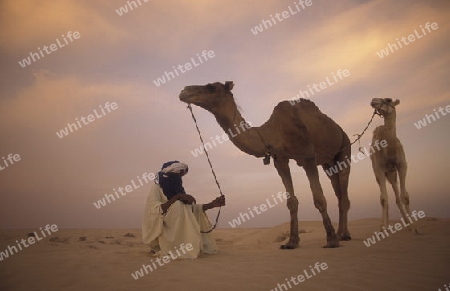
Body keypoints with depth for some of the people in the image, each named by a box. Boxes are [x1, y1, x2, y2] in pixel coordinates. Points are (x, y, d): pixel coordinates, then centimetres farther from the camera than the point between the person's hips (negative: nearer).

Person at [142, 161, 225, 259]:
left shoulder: (177, 189, 10)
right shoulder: (156, 188, -10)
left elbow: (193, 208, 5)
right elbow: (155, 211, -27)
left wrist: (213, 204, -9)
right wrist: (177, 197, -30)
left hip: (176, 233, 7)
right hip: (160, 232, -7)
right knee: (178, 205, -28)